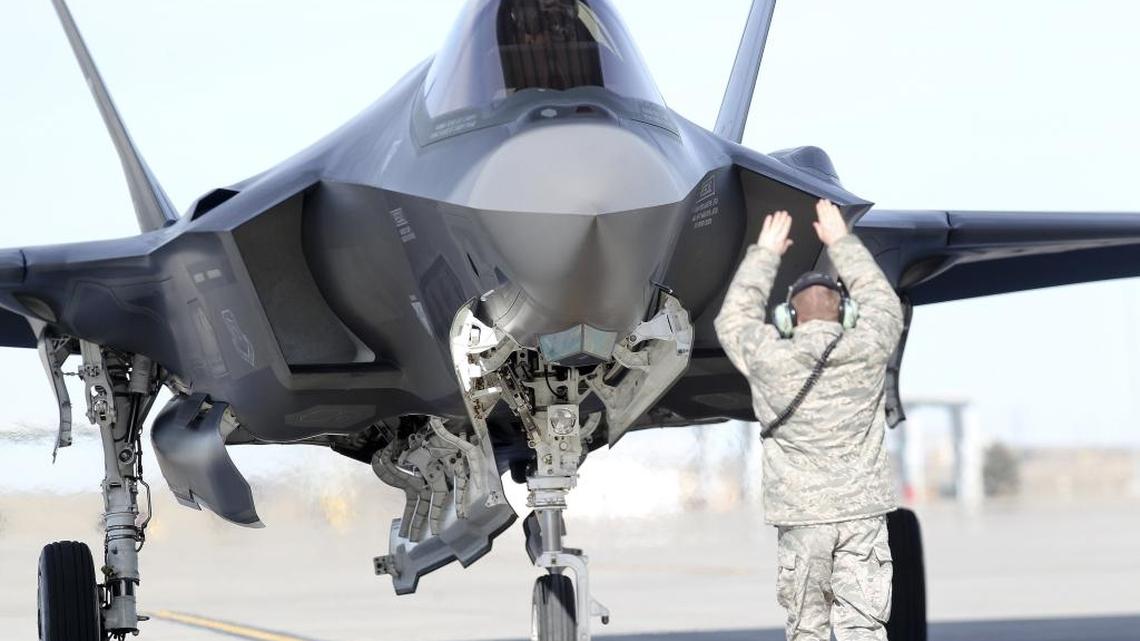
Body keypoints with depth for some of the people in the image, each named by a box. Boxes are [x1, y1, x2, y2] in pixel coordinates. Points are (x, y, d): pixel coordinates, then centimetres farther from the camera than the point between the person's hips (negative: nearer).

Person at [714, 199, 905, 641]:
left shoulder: (769, 359, -5)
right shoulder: (866, 350, -2)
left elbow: (734, 320, 17)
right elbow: (882, 302, 20)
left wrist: (765, 254, 27)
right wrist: (841, 243, 31)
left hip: (801, 516, -1)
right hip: (862, 513, 1)